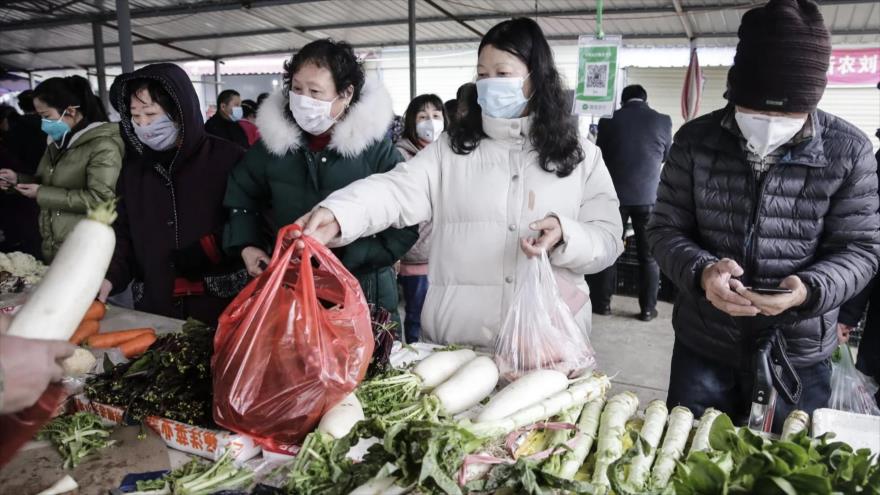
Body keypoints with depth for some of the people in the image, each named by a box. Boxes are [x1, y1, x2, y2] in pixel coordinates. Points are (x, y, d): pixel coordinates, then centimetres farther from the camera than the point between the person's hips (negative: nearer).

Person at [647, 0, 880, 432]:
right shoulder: (696, 140, -8)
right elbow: (665, 229, -5)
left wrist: (809, 289, -25)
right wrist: (701, 271, -25)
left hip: (798, 356, 0)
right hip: (702, 346, 1)